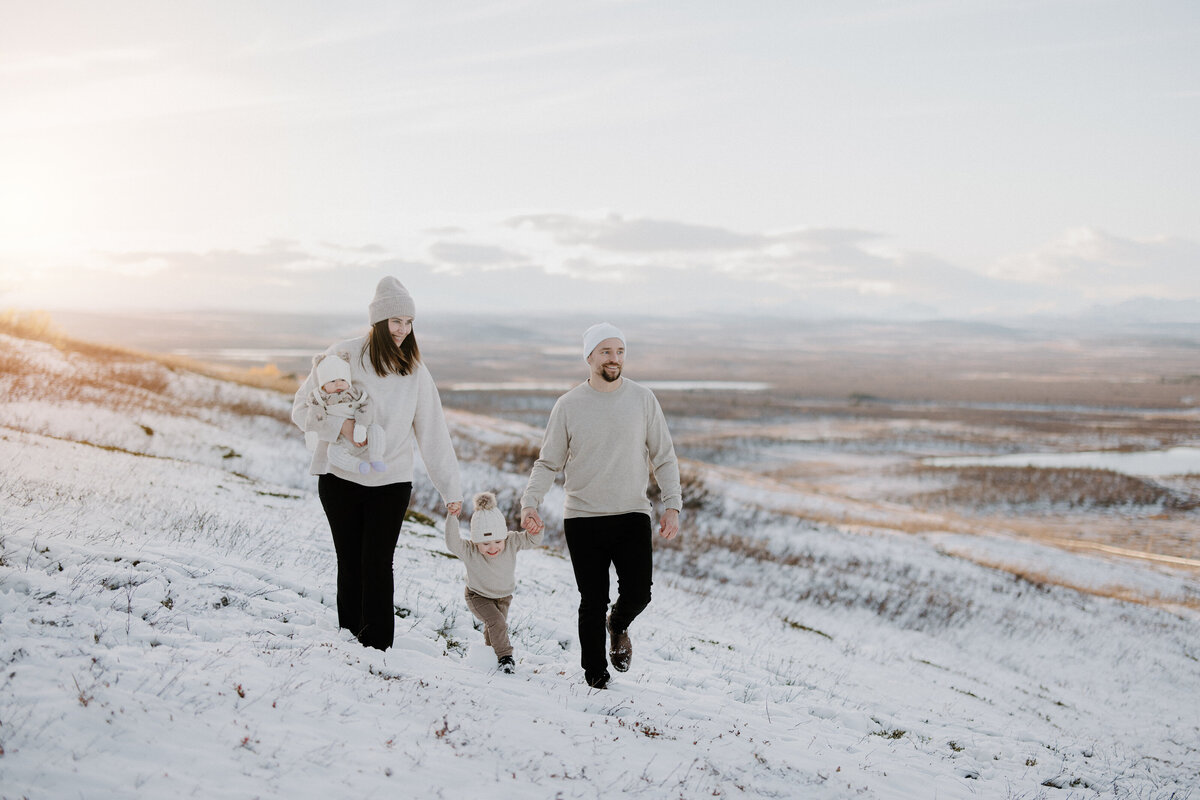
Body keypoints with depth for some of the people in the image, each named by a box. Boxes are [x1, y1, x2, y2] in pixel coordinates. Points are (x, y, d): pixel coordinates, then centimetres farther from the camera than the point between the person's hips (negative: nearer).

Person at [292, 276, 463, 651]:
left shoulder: (414, 370, 4)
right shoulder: (344, 355, -4)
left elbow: (432, 431, 6)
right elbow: (302, 408, -1)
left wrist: (450, 488, 5)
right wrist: (341, 425, -19)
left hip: (391, 483, 1)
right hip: (340, 479, -1)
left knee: (378, 565, -6)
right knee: (350, 565, 4)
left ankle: (377, 650, -1)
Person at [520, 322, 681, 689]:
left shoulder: (643, 399, 3)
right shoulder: (568, 405, 0)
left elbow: (664, 457, 7)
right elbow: (548, 463, 5)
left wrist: (672, 505, -5)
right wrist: (530, 502, -10)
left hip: (632, 515, 1)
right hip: (583, 518, -1)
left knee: (637, 594, -11)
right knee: (593, 603, 0)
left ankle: (618, 625, 25)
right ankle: (595, 676, 18)